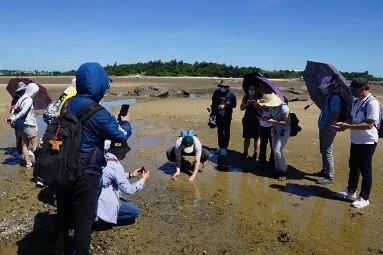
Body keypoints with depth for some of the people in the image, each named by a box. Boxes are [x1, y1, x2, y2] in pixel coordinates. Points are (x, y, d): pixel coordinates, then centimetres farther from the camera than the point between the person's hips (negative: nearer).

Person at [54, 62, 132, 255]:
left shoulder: (68, 105, 2)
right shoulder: (97, 113, -21)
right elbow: (121, 135, -10)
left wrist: (114, 121, 19)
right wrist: (125, 122, 10)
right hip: (84, 174, -7)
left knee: (63, 215, 23)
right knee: (83, 219, 10)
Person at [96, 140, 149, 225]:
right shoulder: (116, 166, -23)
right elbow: (128, 190, -16)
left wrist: (130, 175, 18)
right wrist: (143, 180, -2)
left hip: (96, 198, 9)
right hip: (103, 203, -9)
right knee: (135, 211, 3)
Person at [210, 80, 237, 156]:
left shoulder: (231, 94, -8)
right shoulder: (216, 93, 2)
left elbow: (234, 104, -9)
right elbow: (213, 103, 10)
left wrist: (225, 106, -18)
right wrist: (212, 112, 9)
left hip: (227, 116, -3)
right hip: (218, 115, 3)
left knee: (226, 132, 4)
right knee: (220, 131, 12)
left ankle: (224, 148, 12)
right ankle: (220, 146, 24)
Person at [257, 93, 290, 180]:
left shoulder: (284, 108, -25)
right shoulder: (272, 107, -4)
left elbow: (286, 122, -22)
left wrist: (273, 121, -28)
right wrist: (267, 118, -11)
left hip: (284, 131, -7)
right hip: (275, 130, 7)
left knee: (277, 151, -13)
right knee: (275, 150, 10)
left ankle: (284, 171, 4)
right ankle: (278, 169, 25)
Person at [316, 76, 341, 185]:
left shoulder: (334, 97, -18)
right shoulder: (328, 96, 11)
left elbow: (334, 115, -23)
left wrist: (327, 128, -21)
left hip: (329, 129, -10)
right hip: (323, 128, 10)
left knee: (327, 152, -4)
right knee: (323, 151, 19)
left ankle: (329, 177, 4)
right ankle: (325, 170, 34)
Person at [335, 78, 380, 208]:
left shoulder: (372, 103, -20)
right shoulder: (356, 101, 6)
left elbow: (369, 125, -24)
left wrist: (348, 126, -24)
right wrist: (344, 124, -4)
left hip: (367, 142, -8)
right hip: (355, 140, 9)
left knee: (365, 170, 4)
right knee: (353, 167, 19)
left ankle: (364, 198, 18)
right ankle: (351, 191, 35)